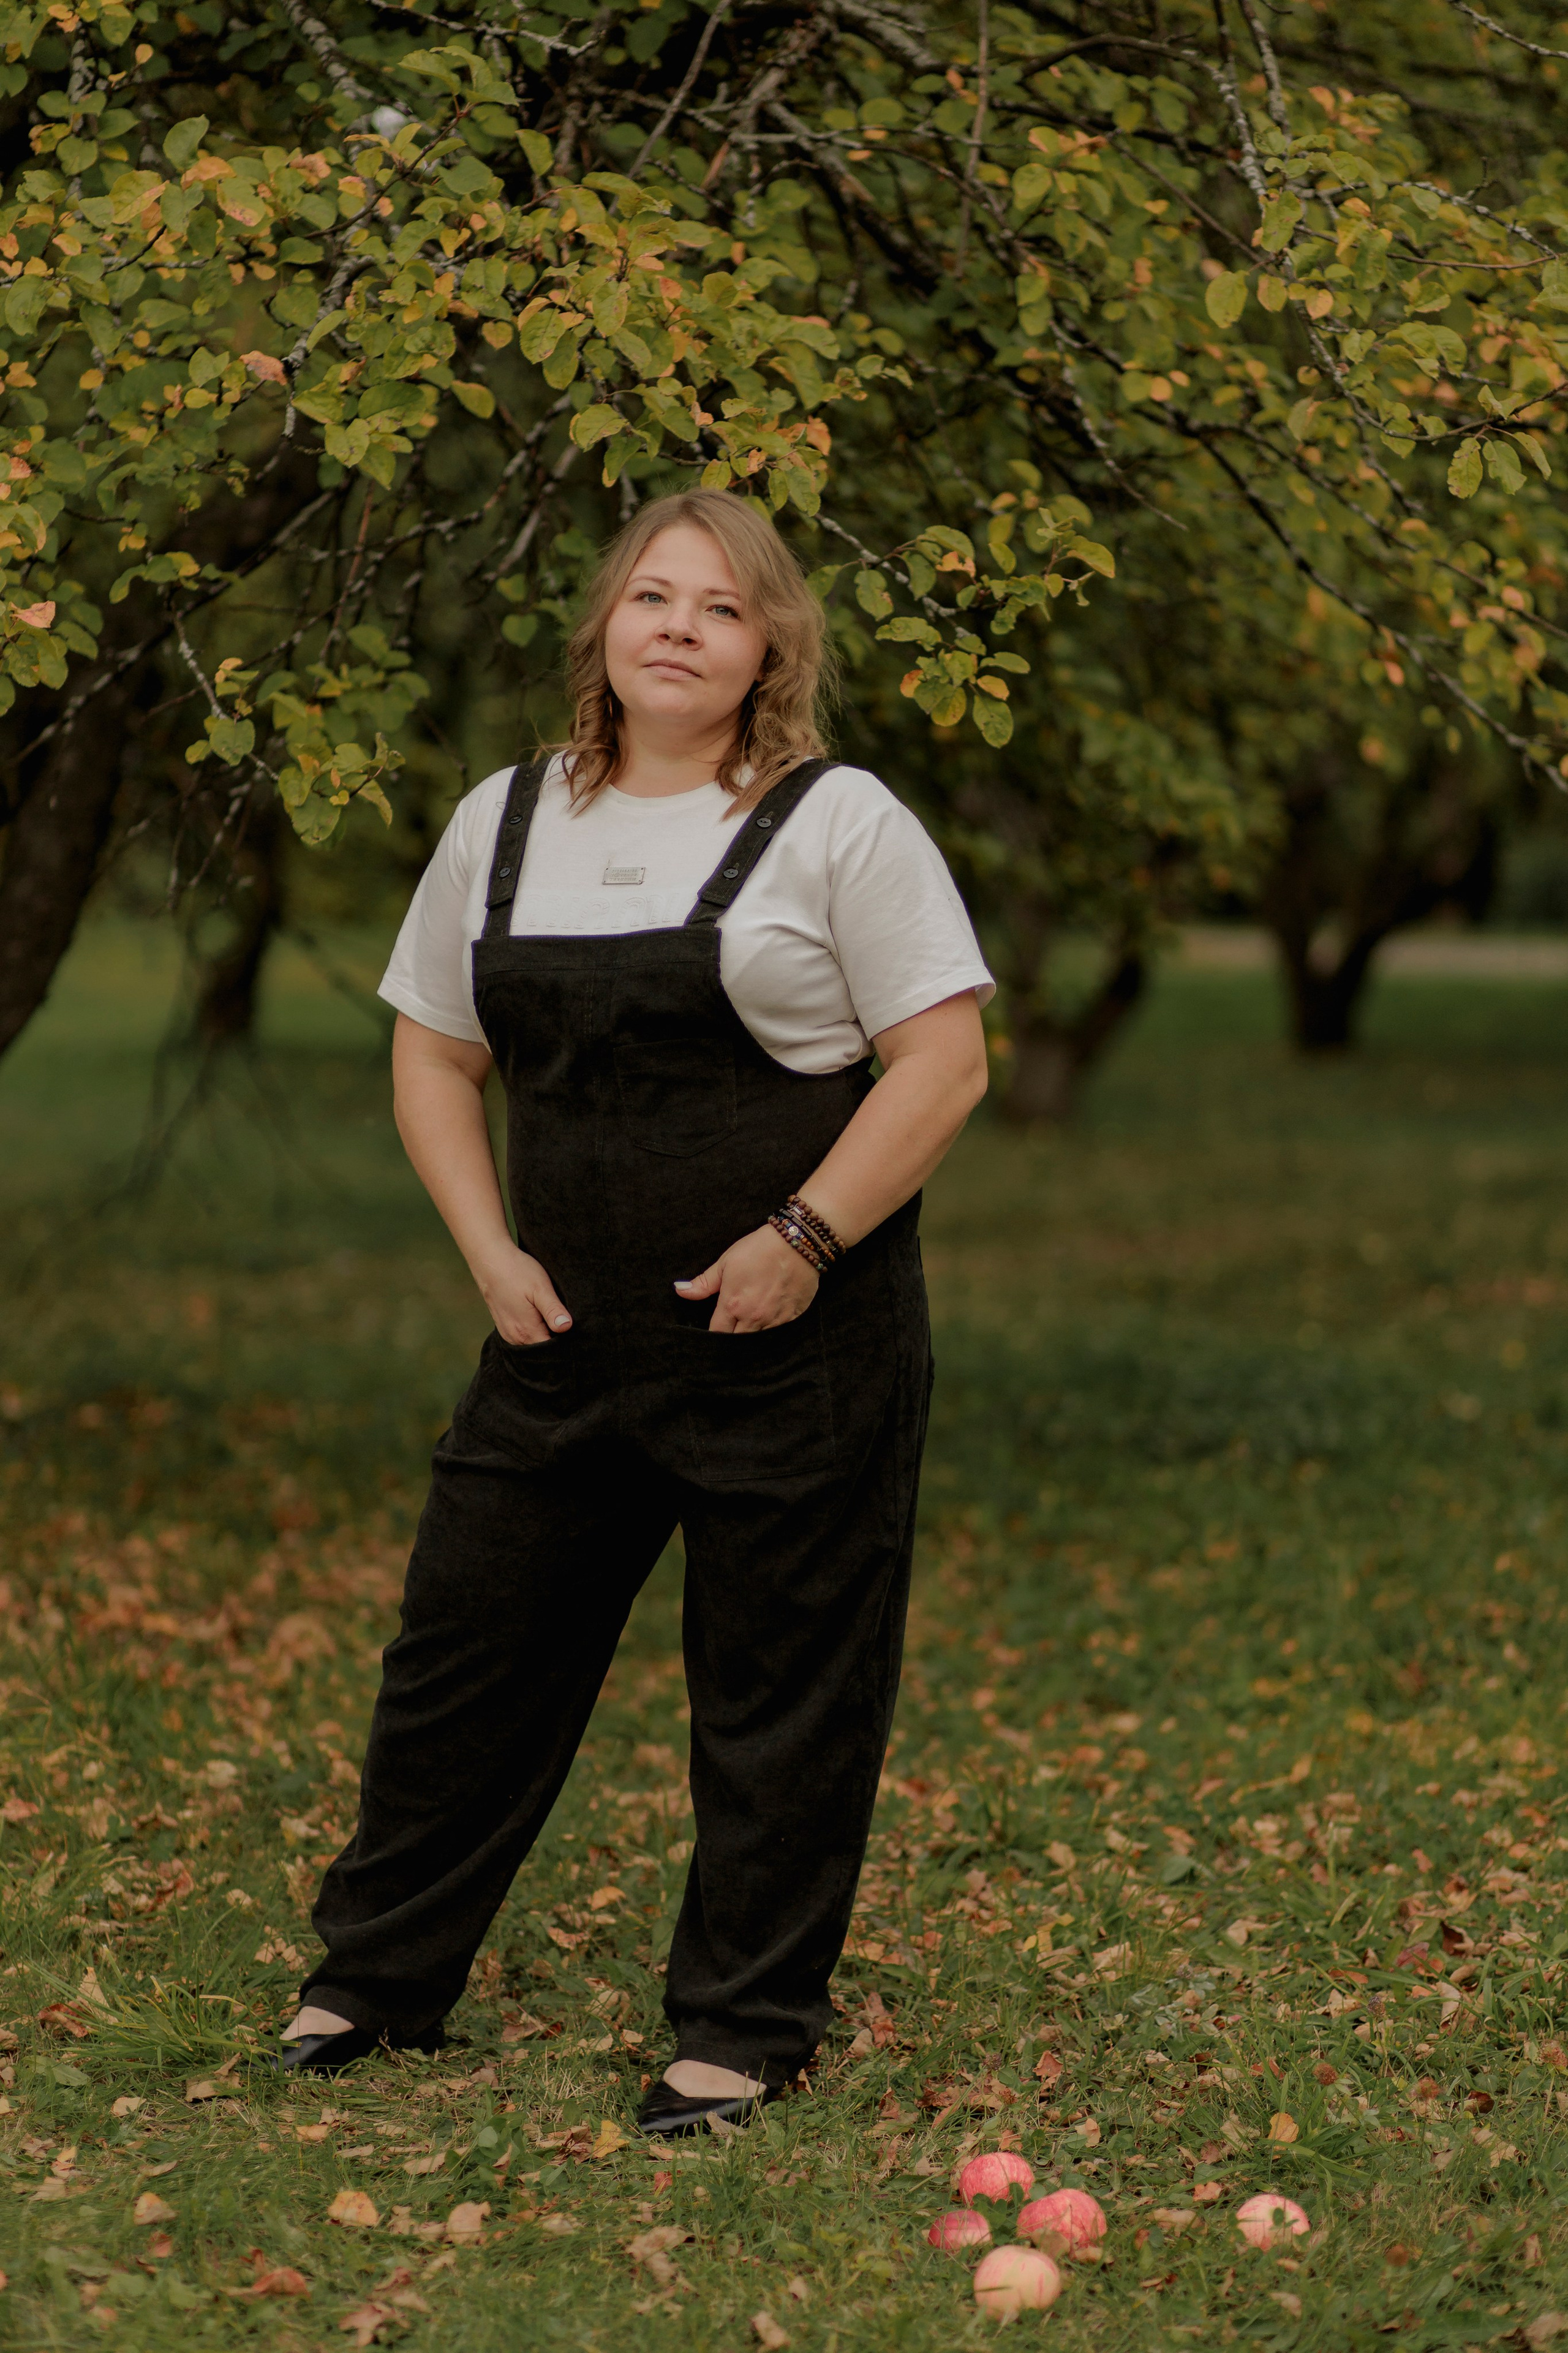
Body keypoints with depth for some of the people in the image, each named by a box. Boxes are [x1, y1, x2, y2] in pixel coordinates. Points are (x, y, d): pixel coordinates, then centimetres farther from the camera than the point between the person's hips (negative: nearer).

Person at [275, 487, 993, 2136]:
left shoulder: (840, 824, -4)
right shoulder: (504, 822, 10)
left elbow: (943, 1061, -8)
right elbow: (433, 1053, 16)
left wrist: (801, 1240, -15)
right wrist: (490, 1252, 3)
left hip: (793, 1345, -4)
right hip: (566, 1331, 5)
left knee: (777, 1688, 3)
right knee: (466, 1633, 9)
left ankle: (748, 2026, 18)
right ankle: (377, 1973, 26)